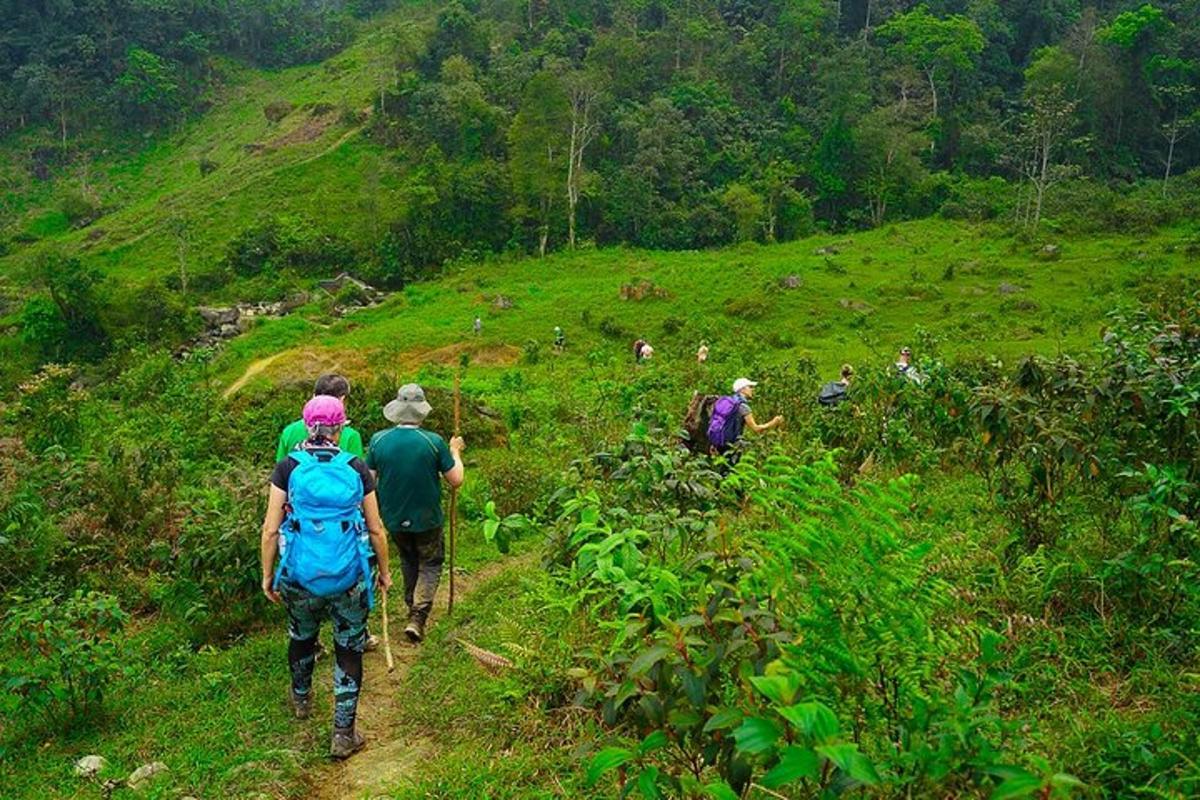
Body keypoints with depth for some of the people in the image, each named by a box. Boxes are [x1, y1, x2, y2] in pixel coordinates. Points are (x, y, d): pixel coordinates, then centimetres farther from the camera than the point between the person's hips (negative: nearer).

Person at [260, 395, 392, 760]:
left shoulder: (288, 466, -6)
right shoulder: (356, 468, -5)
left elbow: (271, 530, -5)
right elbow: (376, 530, 0)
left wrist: (268, 575, 7)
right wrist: (385, 571, 14)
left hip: (299, 577, 1)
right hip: (349, 579, -1)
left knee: (301, 637, 27)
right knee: (349, 651, 13)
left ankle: (301, 699, 52)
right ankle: (343, 735, 17)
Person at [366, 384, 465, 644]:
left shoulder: (378, 440, -11)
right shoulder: (434, 442, -18)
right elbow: (456, 480, -10)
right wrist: (455, 452, 5)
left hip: (393, 518, 3)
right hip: (427, 518, -3)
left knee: (408, 561, 26)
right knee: (430, 564, 16)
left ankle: (413, 609, 40)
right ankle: (417, 617, 2)